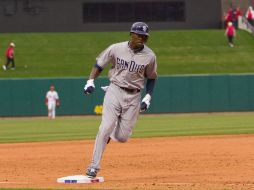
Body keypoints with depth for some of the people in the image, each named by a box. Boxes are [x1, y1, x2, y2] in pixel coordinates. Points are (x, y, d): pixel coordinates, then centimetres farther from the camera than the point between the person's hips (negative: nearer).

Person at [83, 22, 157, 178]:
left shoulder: (150, 56, -4)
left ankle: (108, 135, 34)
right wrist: (91, 81, -9)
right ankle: (94, 166, -11)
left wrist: (148, 97, 0)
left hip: (134, 96, 2)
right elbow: (99, 65, 5)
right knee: (106, 127, -17)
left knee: (123, 137, -3)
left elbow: (151, 78, 10)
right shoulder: (116, 49, -6)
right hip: (115, 91, -2)